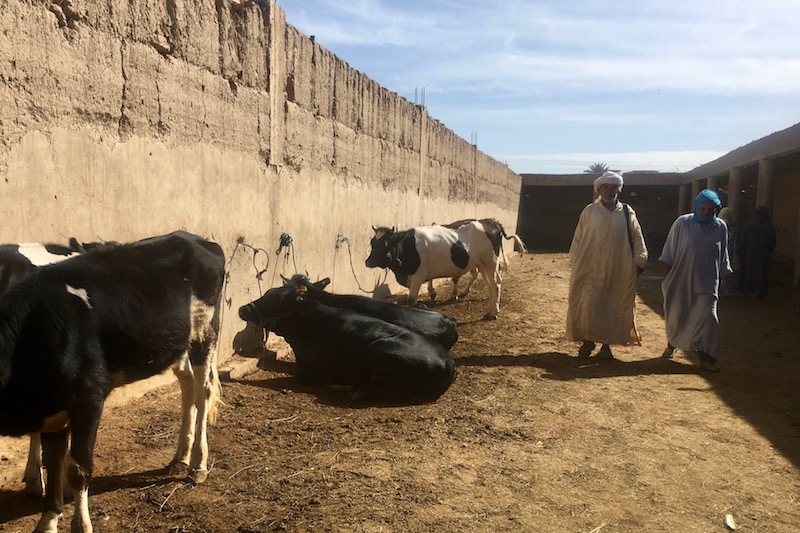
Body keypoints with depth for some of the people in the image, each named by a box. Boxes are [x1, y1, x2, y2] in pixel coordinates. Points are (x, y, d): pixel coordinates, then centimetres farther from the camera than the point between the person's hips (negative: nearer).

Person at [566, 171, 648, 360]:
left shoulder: (627, 212, 4)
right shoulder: (589, 211, 1)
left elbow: (637, 238, 8)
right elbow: (578, 238, 4)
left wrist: (639, 262, 4)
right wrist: (574, 262, 3)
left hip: (619, 270, 1)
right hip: (591, 268, -1)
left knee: (614, 307, 6)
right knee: (588, 305, -5)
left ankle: (606, 344, 18)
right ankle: (588, 341, 13)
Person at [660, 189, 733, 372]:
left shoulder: (720, 227, -1)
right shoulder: (682, 223, -7)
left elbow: (723, 256, 7)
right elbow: (670, 250, 0)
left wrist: (721, 278, 8)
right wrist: (668, 275, 0)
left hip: (707, 281, 1)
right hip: (681, 278, 0)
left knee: (707, 316, -9)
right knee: (676, 314, 12)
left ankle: (705, 357, -2)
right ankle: (671, 344, 37)